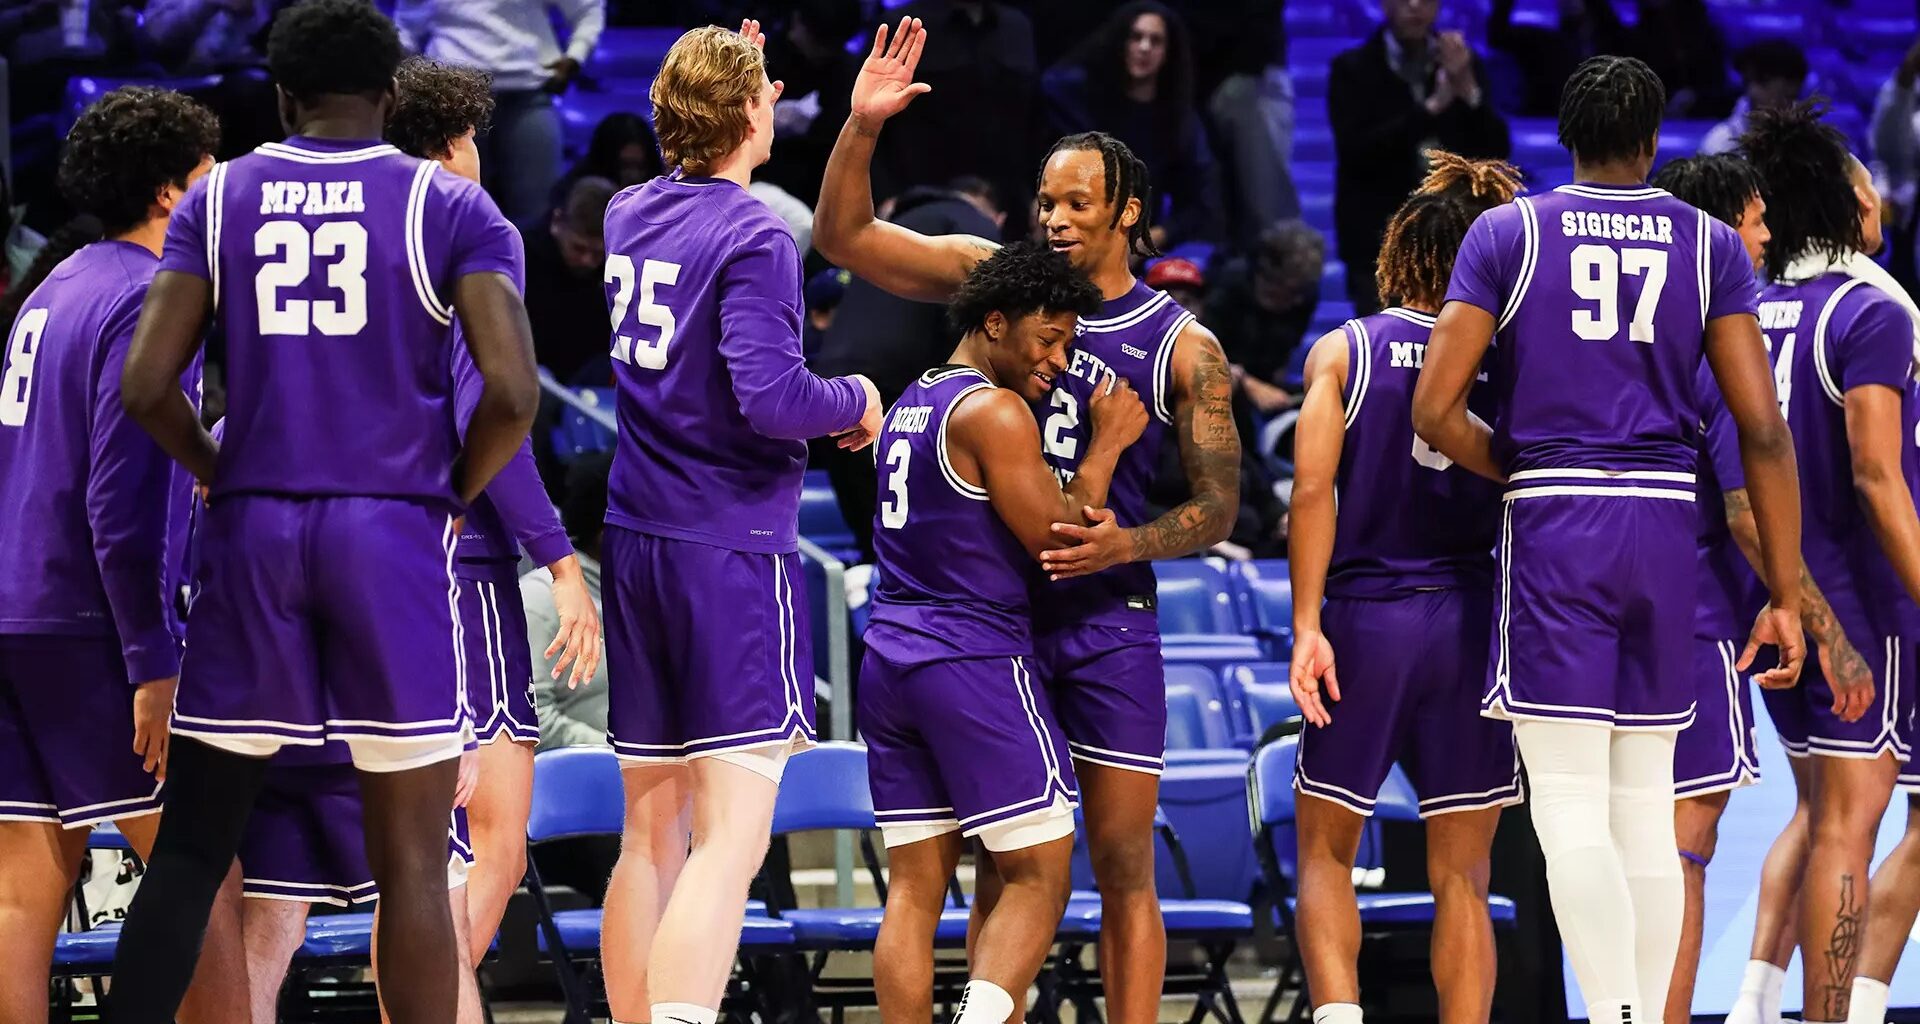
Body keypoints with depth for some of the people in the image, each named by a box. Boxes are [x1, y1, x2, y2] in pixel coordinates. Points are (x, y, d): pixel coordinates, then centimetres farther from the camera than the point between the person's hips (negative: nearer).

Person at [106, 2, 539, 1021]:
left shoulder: (217, 199, 6)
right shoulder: (451, 208, 1)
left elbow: (145, 387, -2)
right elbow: (512, 394, -11)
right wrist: (449, 496, 7)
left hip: (254, 530, 2)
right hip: (394, 535, -2)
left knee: (189, 848, 9)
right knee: (411, 866, 1)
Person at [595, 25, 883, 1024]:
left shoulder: (626, 214, 10)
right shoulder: (753, 236, -12)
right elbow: (769, 396, -21)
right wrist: (855, 400, -1)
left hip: (631, 545, 8)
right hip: (733, 548, -8)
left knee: (651, 833, 13)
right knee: (732, 837, -12)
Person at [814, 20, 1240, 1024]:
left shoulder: (1183, 347, -1)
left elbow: (1215, 508, 0)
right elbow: (842, 235, 0)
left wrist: (1126, 544, -19)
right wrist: (862, 128, -15)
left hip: (1108, 615, -1)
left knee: (1123, 865, 0)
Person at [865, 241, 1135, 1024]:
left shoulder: (911, 404, 18)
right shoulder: (993, 411, -10)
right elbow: (1057, 538, -11)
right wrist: (1106, 446, -1)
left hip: (889, 663, 8)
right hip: (974, 661, -8)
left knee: (915, 885, 6)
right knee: (1039, 878, -3)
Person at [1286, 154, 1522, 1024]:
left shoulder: (1343, 351, 1)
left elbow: (1312, 489, -9)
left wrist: (1307, 626, -11)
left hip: (1365, 618, -1)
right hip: (1471, 621, 1)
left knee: (1325, 852, 12)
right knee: (1460, 876, 8)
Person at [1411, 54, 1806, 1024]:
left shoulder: (1507, 233, 1)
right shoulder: (1711, 245, 6)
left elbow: (1434, 411, -5)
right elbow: (1763, 430, 1)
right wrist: (1784, 597, 4)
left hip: (1554, 523, -3)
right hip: (1666, 526, 3)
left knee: (1570, 805, -6)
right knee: (1646, 807, 11)